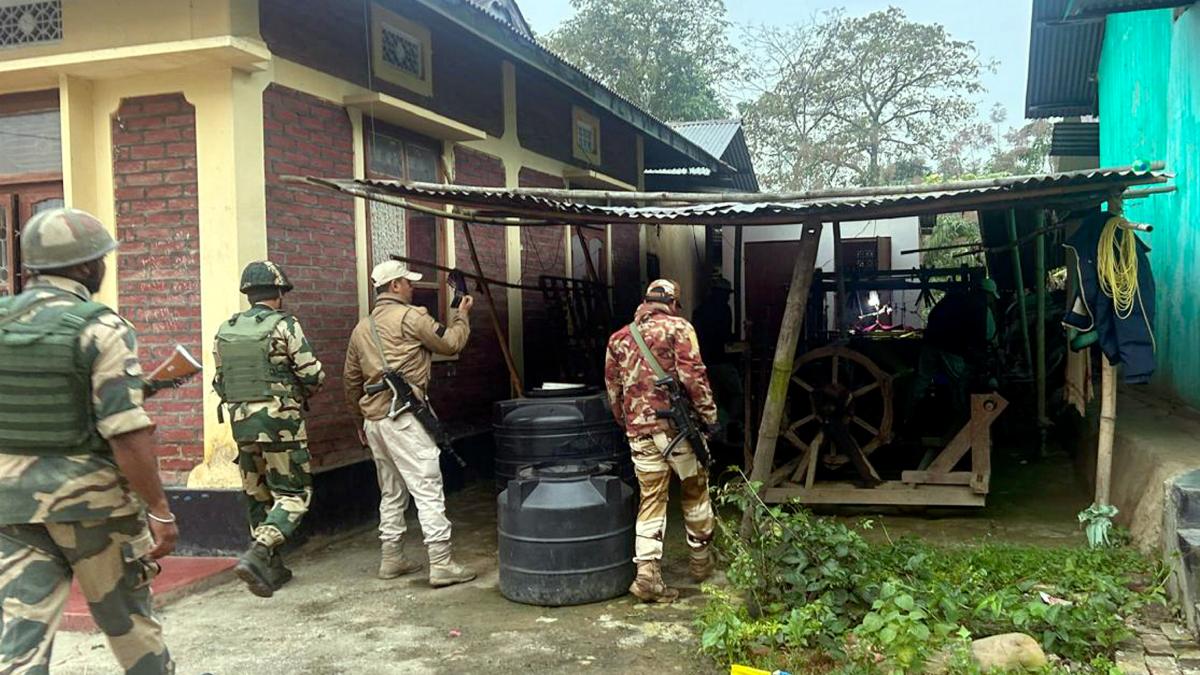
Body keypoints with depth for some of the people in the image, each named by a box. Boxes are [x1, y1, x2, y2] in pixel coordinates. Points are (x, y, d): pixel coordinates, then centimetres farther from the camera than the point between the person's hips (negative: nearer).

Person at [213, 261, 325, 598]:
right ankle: (257, 555, -16)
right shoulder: (284, 325, -8)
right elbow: (313, 374, -10)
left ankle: (272, 569, 22)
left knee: (258, 496, 16)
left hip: (241, 422, 6)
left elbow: (220, 383, 12)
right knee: (293, 495, 2)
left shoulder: (224, 331, 9)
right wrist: (301, 393, 10)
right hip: (280, 421, -6)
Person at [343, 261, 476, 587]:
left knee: (392, 492, 18)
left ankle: (391, 558, 24)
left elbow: (351, 379, 21)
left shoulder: (361, 328, 17)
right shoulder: (410, 316, -7)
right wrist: (462, 316, 17)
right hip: (405, 417, -8)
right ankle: (441, 564, -7)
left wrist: (360, 422, 29)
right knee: (428, 490, -6)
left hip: (374, 419, 8)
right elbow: (451, 343, -1)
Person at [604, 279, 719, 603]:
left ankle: (647, 572, -3)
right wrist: (708, 413, -6)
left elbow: (613, 388, 15)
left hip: (639, 430, 4)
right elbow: (692, 374, -13)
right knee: (695, 492, 16)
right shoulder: (678, 327, -2)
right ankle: (700, 560, 29)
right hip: (677, 426, -3)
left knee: (651, 501, 8)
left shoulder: (619, 338, 13)